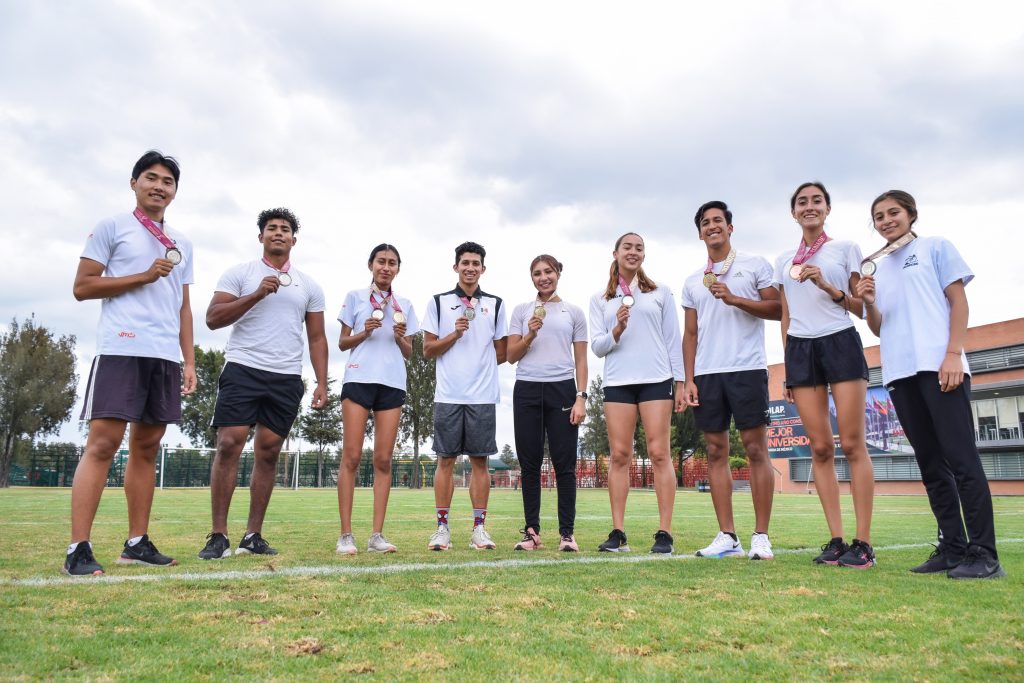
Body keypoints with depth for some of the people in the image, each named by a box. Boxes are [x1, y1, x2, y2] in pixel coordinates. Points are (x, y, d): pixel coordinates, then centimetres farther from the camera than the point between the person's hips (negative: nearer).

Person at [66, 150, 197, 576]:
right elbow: (82, 287, 0)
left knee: (147, 447, 6)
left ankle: (137, 543, 11)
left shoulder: (182, 245, 21)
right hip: (122, 349, -5)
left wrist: (189, 361, 13)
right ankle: (78, 549, -7)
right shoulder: (111, 228, 6)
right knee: (103, 443, -10)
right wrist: (143, 276, -9)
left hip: (167, 356, 6)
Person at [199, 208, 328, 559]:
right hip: (243, 370, -2)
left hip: (287, 379, 3)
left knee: (268, 453, 4)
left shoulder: (309, 286, 14)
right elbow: (213, 319, -3)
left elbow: (317, 338, 14)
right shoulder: (239, 273, 6)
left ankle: (253, 535, 12)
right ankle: (218, 536, -3)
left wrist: (322, 383, 4)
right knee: (229, 445, -10)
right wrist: (256, 295, -13)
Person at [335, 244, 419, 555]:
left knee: (383, 460, 0)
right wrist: (364, 333, -10)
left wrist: (400, 337, -6)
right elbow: (343, 343, 8)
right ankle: (346, 535, -3)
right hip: (359, 379, -2)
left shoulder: (404, 305, 15)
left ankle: (377, 535, 3)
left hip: (392, 384, 3)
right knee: (351, 457, -6)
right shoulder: (355, 297, 9)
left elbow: (409, 353, 15)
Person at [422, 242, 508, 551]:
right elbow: (428, 349, 4)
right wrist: (455, 334, -8)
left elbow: (501, 353, 13)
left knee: (480, 461, 2)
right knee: (446, 460, 2)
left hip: (483, 395, 1)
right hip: (448, 395, -1)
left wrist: (478, 363, 4)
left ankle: (479, 528, 8)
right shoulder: (438, 302, 9)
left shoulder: (495, 304, 11)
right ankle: (442, 527, 8)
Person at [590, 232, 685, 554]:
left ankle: (665, 533, -3)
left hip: (657, 380, -1)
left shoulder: (660, 292, 11)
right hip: (617, 382, 1)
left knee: (659, 453, -6)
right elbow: (597, 347, 7)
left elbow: (674, 340, 9)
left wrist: (680, 383, 3)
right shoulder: (600, 299, 13)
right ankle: (618, 533, 3)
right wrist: (616, 331, -13)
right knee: (619, 455, -1)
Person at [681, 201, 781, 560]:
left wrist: (734, 299, -12)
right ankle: (727, 536, 8)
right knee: (716, 452, 3)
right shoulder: (693, 281, 17)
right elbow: (690, 334, 15)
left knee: (756, 449, -4)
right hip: (706, 373, 4)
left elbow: (777, 309, -1)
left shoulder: (755, 265, 7)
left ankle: (761, 537, 2)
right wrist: (689, 380, 6)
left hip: (747, 369, -4)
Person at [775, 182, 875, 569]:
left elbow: (862, 306, 5)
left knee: (852, 445, -7)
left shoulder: (845, 249, 8)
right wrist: (787, 367, 12)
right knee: (820, 448, 0)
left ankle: (863, 542, -4)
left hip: (841, 343, -3)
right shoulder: (784, 261, 17)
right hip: (801, 349, 3)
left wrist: (827, 286, -12)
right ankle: (836, 540, 4)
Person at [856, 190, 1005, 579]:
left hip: (938, 365, -5)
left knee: (961, 458, -8)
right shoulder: (876, 267, 20)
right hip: (899, 372, 5)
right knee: (931, 464, 6)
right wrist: (868, 302, -4)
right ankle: (953, 548, 11)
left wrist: (953, 354, -11)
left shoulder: (935, 248, 9)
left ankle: (983, 553, -6)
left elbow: (958, 300, 1)